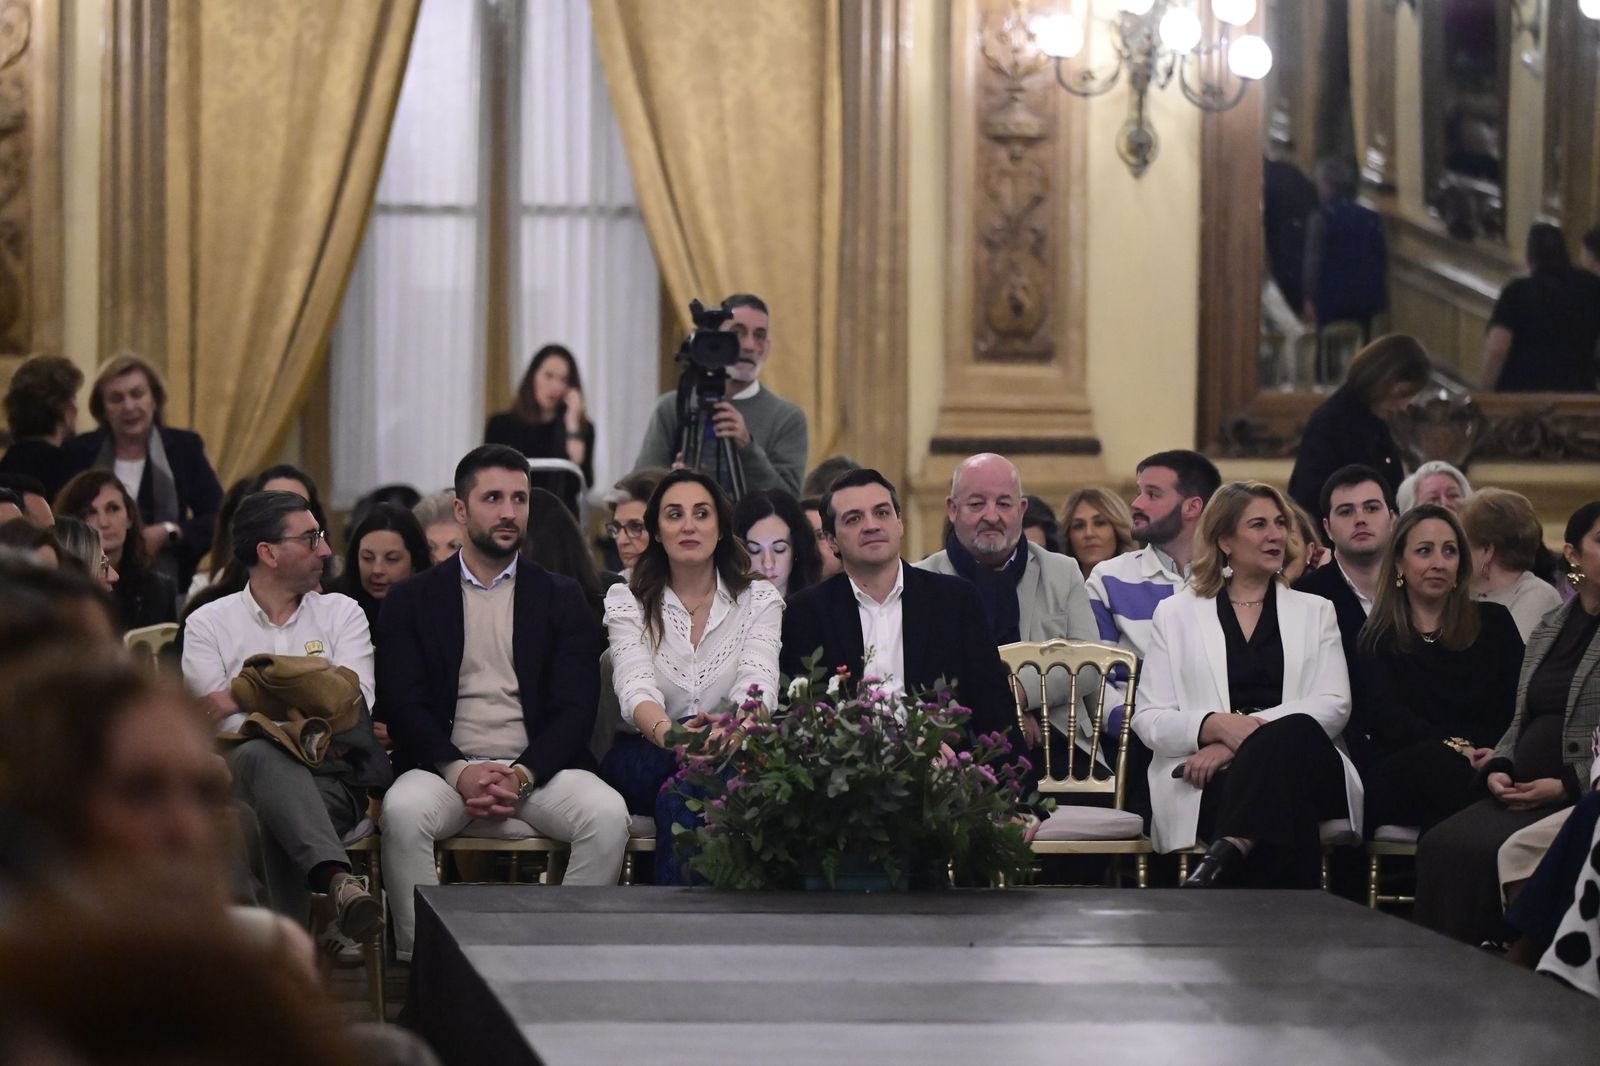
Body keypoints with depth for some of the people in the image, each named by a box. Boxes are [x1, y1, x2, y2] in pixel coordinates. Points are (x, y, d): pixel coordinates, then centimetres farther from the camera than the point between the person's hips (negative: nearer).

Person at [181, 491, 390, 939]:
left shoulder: (341, 613, 17)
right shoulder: (208, 624, 12)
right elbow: (220, 725, 0)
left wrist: (246, 698, -3)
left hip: (328, 783, 1)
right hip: (242, 779, -1)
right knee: (260, 755, -39)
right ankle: (337, 879, -60)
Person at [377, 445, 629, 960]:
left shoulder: (562, 599, 14)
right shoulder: (412, 600, 12)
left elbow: (575, 708, 5)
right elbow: (403, 705, 2)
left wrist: (523, 776, -14)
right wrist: (460, 772, -16)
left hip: (537, 768, 1)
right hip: (447, 766, -1)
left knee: (608, 815, -30)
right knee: (404, 812, -35)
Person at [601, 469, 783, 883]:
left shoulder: (759, 599, 6)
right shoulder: (628, 601, 5)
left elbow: (758, 683, -11)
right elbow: (636, 689, -13)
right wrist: (669, 734, -38)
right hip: (644, 759, 0)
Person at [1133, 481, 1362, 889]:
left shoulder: (1315, 612, 22)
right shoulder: (1175, 613, 19)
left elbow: (1334, 706, 5)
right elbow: (1149, 720, 9)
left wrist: (1244, 741, -10)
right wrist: (1218, 726, -14)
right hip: (1207, 789, -1)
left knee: (1295, 734, -38)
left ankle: (1225, 856, -50)